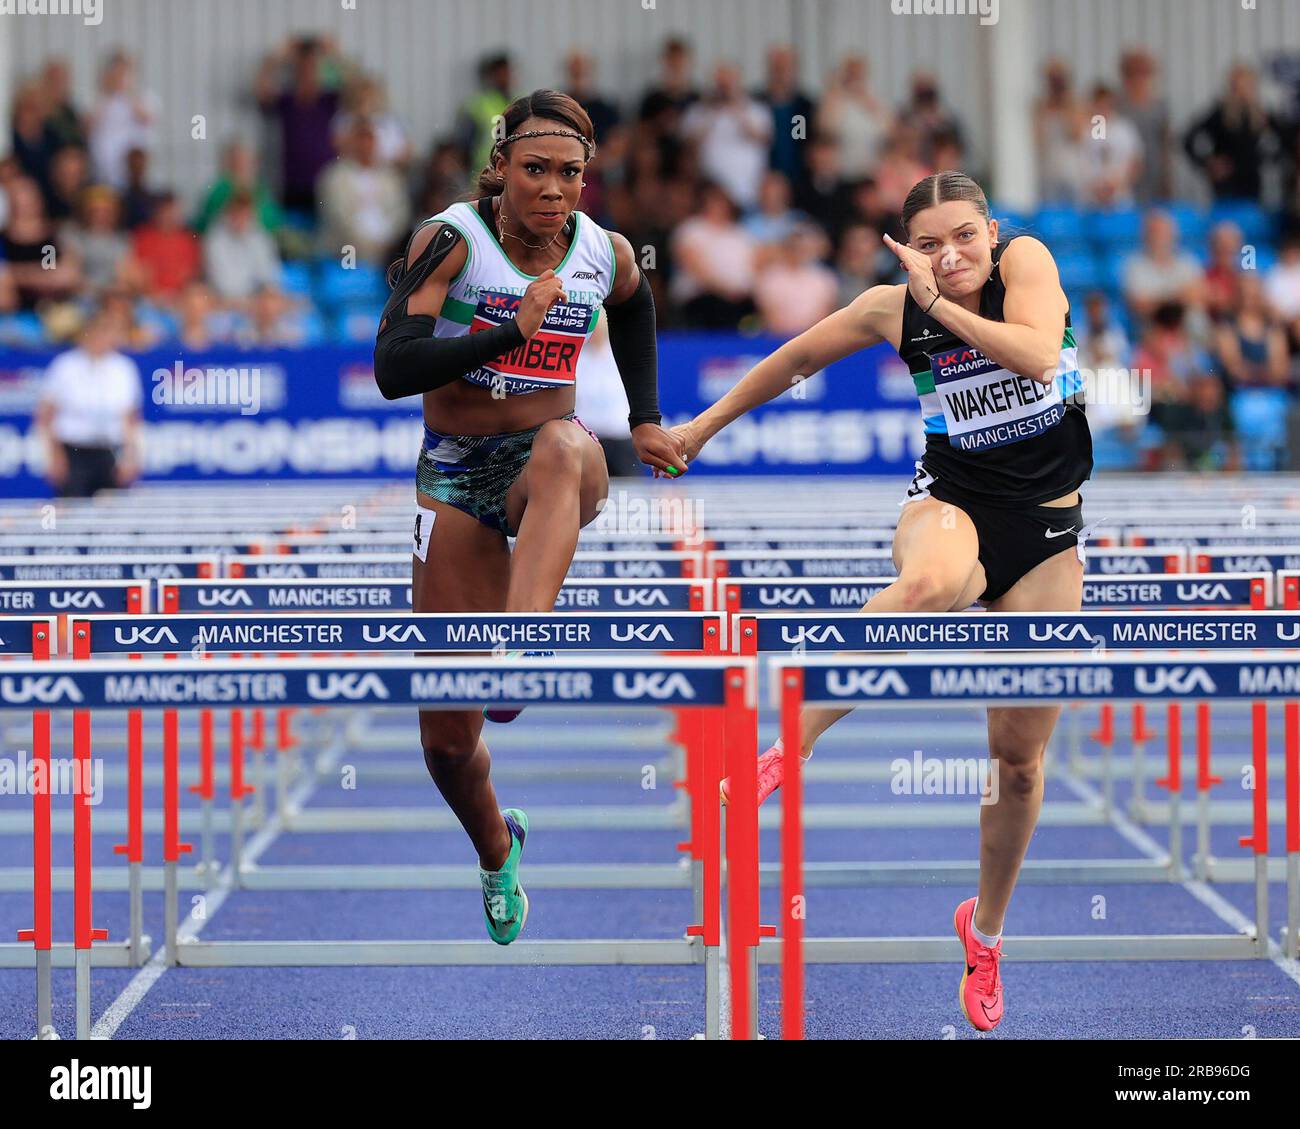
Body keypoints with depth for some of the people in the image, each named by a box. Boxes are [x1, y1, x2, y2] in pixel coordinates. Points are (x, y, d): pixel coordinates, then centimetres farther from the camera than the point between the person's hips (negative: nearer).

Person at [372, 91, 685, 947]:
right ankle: (496, 851, 32)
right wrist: (511, 333, -30)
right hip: (457, 477, -1)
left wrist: (645, 418, 24)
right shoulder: (452, 241, -11)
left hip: (552, 468, 1)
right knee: (447, 732, -1)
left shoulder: (608, 255, 1)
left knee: (564, 446, -41)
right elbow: (393, 369, -23)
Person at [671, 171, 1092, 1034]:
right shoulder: (893, 309, -2)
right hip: (951, 502, 0)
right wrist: (705, 426, 22)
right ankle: (787, 753, -39)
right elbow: (796, 359, 14)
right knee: (933, 581, -42)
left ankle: (987, 926, 27)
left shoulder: (1024, 260, -7)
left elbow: (1038, 355, -26)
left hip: (1046, 532, 0)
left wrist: (941, 302, -22)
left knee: (1021, 755, 2)